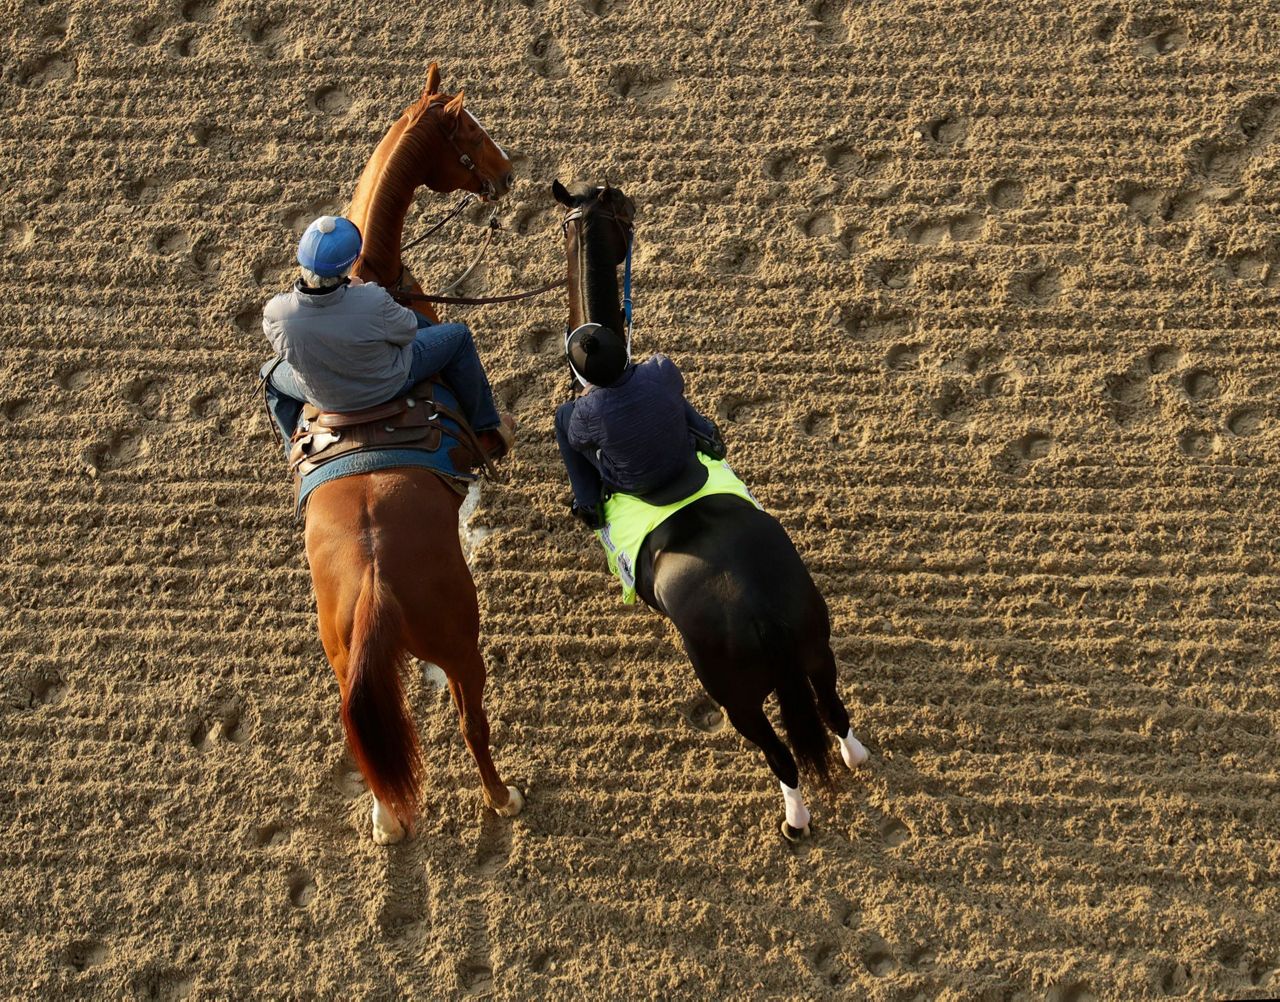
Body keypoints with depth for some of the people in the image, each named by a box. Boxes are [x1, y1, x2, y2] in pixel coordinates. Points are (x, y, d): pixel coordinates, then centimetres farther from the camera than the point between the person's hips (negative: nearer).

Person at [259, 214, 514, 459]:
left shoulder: (275, 313, -31)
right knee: (459, 337, 18)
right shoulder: (373, 301, -39)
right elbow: (407, 331, -16)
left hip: (324, 399, 3)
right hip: (388, 385, -2)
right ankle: (486, 430, 33)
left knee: (272, 374, 35)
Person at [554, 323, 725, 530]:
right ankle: (705, 434, 22)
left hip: (633, 484, -3)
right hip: (684, 457, 3)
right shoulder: (661, 369, -31)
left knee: (564, 413, 14)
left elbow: (577, 441, -9)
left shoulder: (588, 410, -35)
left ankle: (588, 505, 22)